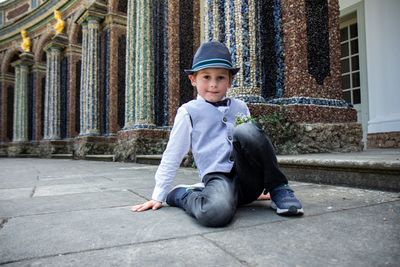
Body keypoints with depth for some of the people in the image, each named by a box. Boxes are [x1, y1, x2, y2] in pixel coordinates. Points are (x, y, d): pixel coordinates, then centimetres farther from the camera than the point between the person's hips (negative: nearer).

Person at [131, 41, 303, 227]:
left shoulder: (240, 107, 14)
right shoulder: (189, 112, 3)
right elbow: (172, 156, 5)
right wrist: (159, 196, 6)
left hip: (250, 180, 3)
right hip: (218, 177, -3)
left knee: (246, 130, -26)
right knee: (215, 213, -38)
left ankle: (279, 190, -11)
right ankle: (182, 195, -4)